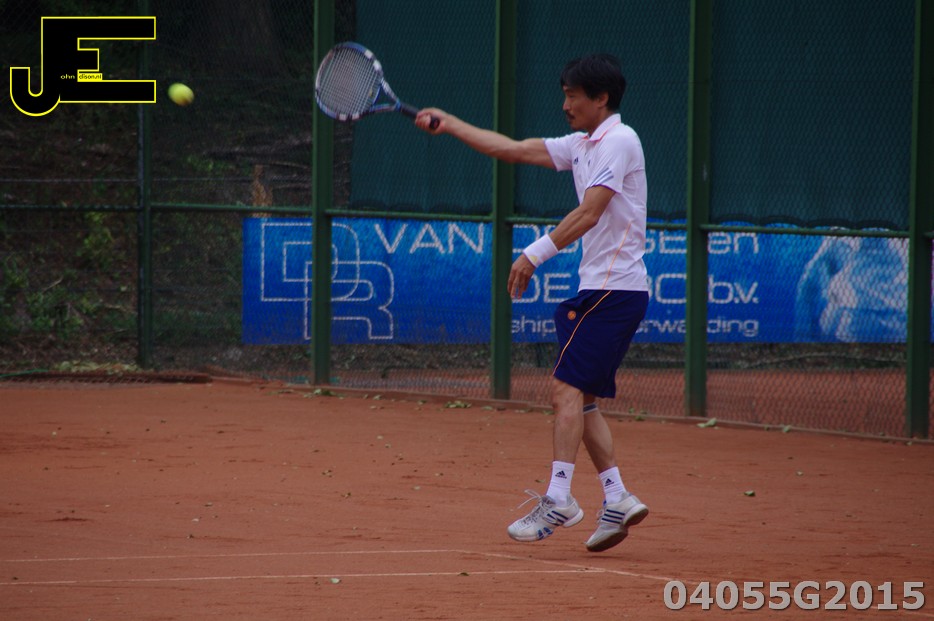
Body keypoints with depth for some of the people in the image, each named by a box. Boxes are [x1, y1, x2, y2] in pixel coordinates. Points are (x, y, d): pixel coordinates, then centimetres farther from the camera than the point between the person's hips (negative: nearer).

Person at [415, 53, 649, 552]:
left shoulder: (618, 141, -12)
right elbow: (514, 150, 23)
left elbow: (590, 214, -21)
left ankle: (558, 498, -19)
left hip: (615, 288, -10)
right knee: (581, 399, 7)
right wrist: (449, 125, 23)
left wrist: (538, 252, -24)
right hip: (599, 288, 10)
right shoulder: (581, 145, 17)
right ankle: (617, 499, 6)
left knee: (567, 387, -15)